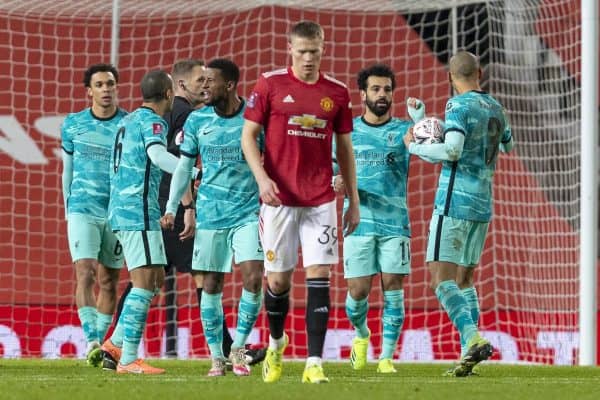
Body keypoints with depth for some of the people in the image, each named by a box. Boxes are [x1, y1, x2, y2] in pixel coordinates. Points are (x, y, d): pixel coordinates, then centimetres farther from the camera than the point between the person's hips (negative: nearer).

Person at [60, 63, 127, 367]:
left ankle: (100, 342, 16)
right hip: (82, 209, 0)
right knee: (85, 273, -14)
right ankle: (90, 342, -20)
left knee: (108, 281, 6)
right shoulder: (72, 125, 5)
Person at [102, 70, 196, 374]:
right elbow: (157, 155, -27)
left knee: (155, 280, 14)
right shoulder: (151, 121, -8)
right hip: (139, 212, -10)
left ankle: (115, 343, 13)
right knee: (145, 283, -10)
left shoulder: (128, 121, 20)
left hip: (120, 210, 10)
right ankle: (128, 360, -13)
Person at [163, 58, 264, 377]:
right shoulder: (197, 120, 4)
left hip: (248, 212, -2)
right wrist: (171, 207, 4)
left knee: (253, 279, -14)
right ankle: (216, 357, 10)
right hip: (209, 215, 2)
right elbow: (184, 165, 10)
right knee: (211, 285, 2)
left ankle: (238, 349, 2)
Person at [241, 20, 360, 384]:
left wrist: (354, 200, 11)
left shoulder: (337, 92, 6)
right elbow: (249, 135, 1)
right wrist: (261, 177, -14)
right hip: (279, 199, -1)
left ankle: (315, 363, -9)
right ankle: (276, 342, 32)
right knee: (278, 278, 4)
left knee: (319, 276, -8)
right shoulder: (270, 85, -1)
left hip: (321, 202, 1)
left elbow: (345, 148, 12)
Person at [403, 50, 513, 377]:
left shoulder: (459, 105, -10)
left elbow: (452, 150, -23)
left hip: (455, 201, -8)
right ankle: (469, 353, 8)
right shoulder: (495, 108, 13)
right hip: (483, 204, 8)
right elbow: (508, 145, 31)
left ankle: (473, 338, -27)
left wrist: (414, 147, -8)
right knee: (464, 279, 15)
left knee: (441, 278, -10)